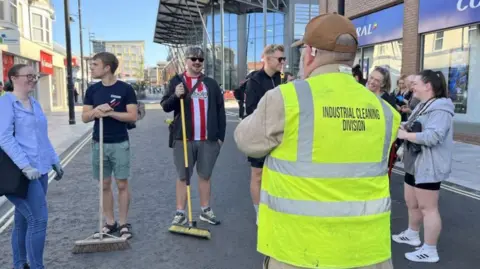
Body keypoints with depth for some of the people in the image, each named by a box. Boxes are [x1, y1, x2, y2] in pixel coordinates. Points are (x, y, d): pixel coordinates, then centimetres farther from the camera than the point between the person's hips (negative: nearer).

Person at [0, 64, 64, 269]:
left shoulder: (35, 104, 15)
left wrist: (54, 161, 19)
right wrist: (25, 166, -24)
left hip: (39, 170, 8)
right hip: (22, 173, -8)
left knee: (24, 220, 15)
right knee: (38, 219, -10)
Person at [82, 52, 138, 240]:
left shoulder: (125, 89, -6)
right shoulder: (92, 90, 7)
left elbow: (132, 116, -10)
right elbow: (85, 118, 5)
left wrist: (110, 113, -18)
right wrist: (96, 110, -15)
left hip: (120, 144, -4)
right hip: (99, 144, 4)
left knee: (122, 184, 2)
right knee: (105, 185, 10)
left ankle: (123, 224, 13)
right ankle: (110, 222, 22)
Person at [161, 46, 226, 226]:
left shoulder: (211, 83, 10)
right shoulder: (176, 81, 5)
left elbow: (220, 110, 9)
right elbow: (165, 106, 1)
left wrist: (221, 135, 4)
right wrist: (175, 96, -19)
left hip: (208, 139, 2)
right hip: (184, 138, -1)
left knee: (205, 176, 11)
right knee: (183, 177, 6)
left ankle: (206, 211, 23)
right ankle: (180, 213, 15)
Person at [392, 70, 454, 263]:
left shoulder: (440, 109, -18)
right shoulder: (422, 106, 14)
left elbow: (432, 136, -30)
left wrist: (405, 135, -20)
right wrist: (404, 127, 2)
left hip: (429, 167, -10)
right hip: (414, 164, 10)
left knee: (428, 208, -2)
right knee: (412, 203, 21)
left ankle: (430, 251, 8)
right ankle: (412, 235, 39)